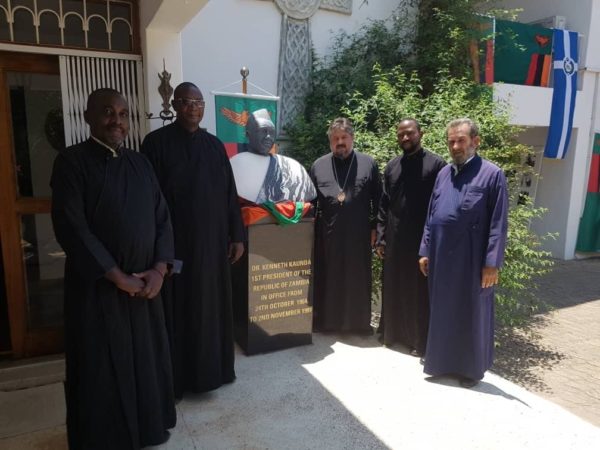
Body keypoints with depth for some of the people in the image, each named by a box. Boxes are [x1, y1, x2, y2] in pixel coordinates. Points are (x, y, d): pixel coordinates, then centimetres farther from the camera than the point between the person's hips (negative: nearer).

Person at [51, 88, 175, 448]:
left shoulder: (141, 164, 9)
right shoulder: (72, 162, -7)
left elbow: (162, 218, 6)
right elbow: (71, 228, -15)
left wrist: (159, 269, -6)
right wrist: (117, 276, -15)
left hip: (145, 283, 5)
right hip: (97, 285, -5)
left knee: (147, 359, 15)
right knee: (101, 367, 8)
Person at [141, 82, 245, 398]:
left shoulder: (214, 145, 8)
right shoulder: (156, 142, -4)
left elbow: (229, 192, 9)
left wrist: (237, 235, 5)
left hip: (211, 241, 4)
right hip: (173, 241, -4)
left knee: (212, 306, 13)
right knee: (177, 309, 7)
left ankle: (212, 370, 30)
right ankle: (176, 377, 23)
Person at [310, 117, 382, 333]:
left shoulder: (368, 163, 3)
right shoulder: (318, 165, 6)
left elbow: (378, 199, 4)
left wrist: (374, 227, -1)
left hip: (358, 234, -1)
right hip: (327, 235, 1)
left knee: (357, 279, 9)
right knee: (327, 279, 8)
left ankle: (359, 322, 23)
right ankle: (326, 321, 22)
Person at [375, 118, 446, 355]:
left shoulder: (436, 164, -4)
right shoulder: (392, 166, 9)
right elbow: (384, 204, 10)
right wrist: (381, 237, 4)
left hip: (423, 238, -4)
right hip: (394, 238, 4)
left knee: (419, 291, 6)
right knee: (394, 287, 13)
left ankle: (419, 339, 19)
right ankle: (392, 332, 29)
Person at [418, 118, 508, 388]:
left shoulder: (492, 175, -7)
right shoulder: (443, 174, 9)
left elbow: (498, 223, -10)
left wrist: (492, 262, -13)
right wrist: (425, 251, 8)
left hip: (472, 260, -5)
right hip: (441, 258, 5)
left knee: (472, 315, 9)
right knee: (442, 312, 14)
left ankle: (471, 368, 26)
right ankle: (442, 361, 31)